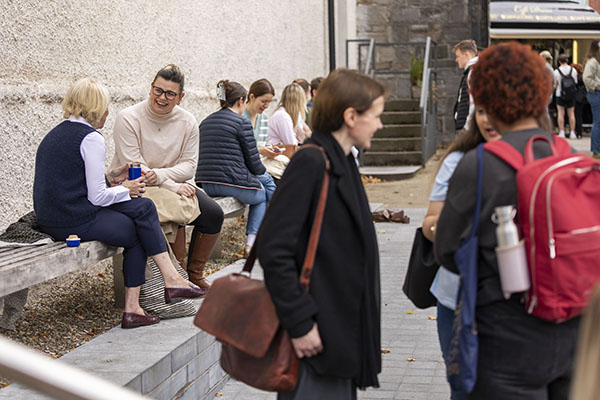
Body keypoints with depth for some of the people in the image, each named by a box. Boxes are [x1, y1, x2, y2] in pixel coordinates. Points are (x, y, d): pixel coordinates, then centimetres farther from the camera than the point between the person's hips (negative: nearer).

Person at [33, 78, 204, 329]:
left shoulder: (54, 135, 17)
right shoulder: (91, 138, -12)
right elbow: (97, 197, -14)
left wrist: (110, 177, 18)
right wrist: (126, 189, 4)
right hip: (76, 222, -9)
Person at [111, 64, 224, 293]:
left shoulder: (187, 123, 2)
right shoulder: (128, 119, -12)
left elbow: (189, 165, -3)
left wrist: (160, 175, -24)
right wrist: (172, 187, -26)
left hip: (175, 185, 5)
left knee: (213, 213, -15)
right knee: (176, 210, -32)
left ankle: (194, 274, 3)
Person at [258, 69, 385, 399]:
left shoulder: (342, 162, 13)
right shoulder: (310, 162, -17)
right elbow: (274, 248, -21)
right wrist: (299, 322, -21)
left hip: (342, 331, 10)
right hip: (317, 334, -9)